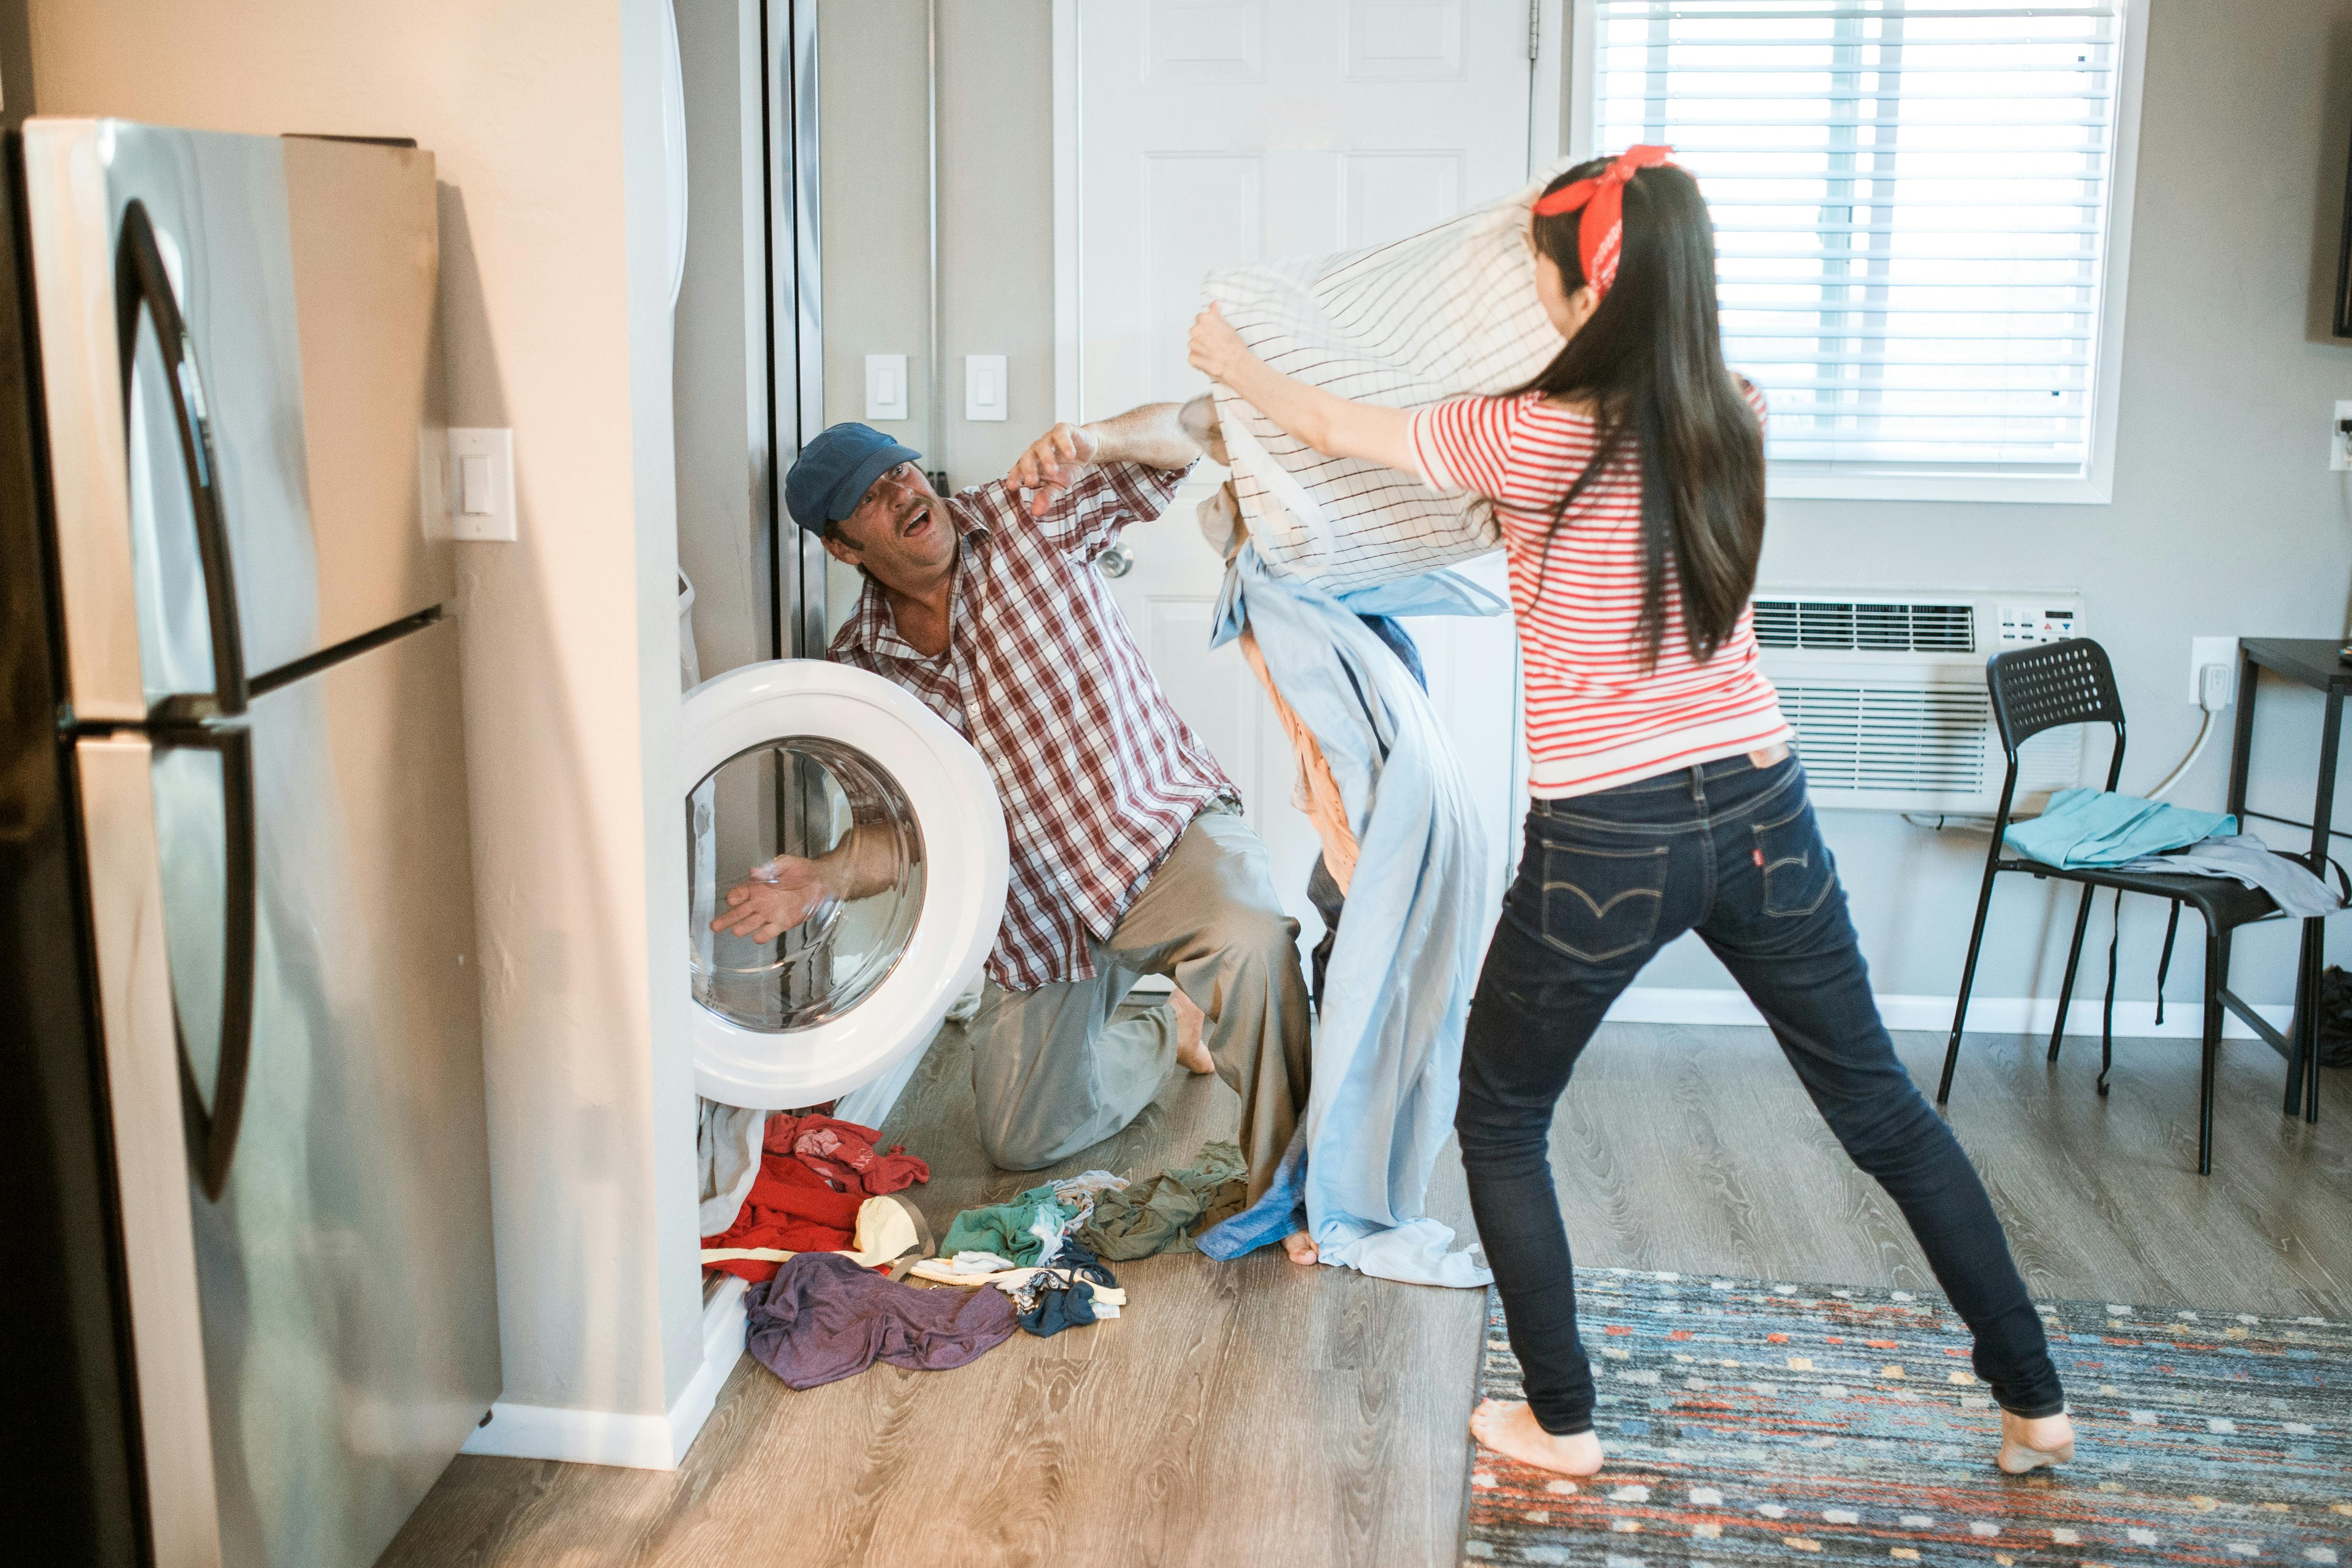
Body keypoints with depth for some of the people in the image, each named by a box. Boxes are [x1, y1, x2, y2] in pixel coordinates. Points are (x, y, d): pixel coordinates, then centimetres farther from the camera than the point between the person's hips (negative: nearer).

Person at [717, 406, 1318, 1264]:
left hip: (1169, 825, -4)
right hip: (1043, 905, 4)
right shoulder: (863, 664, -1)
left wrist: (1093, 439, -35)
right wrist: (829, 877, -22)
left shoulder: (1024, 515, -7)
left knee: (1251, 940, -38)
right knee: (1022, 1141, 8)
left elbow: (1178, 438, -13)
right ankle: (1163, 1033, 36)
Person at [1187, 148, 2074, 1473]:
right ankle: (2035, 1400, 29)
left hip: (1610, 844, -5)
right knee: (1880, 1103, 19)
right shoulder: (1737, 422, 1)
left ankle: (1565, 1425, 22)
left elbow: (1341, 431, 2)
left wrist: (1235, 363, 22)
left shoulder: (1534, 438, -14)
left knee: (1502, 1118, 17)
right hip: (1762, 814, 5)